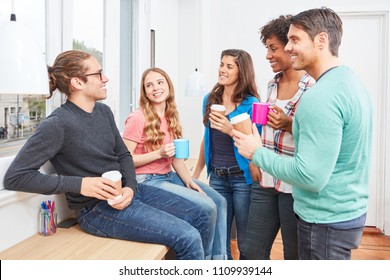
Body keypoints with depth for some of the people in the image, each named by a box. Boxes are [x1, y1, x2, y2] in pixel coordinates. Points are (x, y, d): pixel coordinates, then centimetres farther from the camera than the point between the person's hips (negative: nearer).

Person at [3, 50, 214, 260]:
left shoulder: (104, 111, 7)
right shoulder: (57, 124, -15)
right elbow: (14, 177, -17)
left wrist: (130, 187, -8)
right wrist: (80, 184, -22)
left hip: (127, 191, 8)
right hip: (97, 209, -8)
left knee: (201, 218, 3)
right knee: (187, 237, -19)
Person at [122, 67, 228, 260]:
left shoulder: (170, 116, 10)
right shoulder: (138, 118, -14)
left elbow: (176, 155, 10)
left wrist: (189, 181, -3)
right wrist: (159, 153, -22)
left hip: (169, 176, 8)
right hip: (147, 181, -8)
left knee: (219, 201, -1)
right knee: (207, 207, -16)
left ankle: (219, 258, 11)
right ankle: (205, 258, 8)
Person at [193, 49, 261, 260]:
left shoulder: (251, 104, -8)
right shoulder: (210, 100, 8)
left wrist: (231, 130, -25)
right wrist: (196, 174, 20)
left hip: (242, 178, -5)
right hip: (217, 177, 5)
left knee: (246, 244, 6)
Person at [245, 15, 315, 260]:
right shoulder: (272, 84, 9)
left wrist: (289, 124, -23)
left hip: (295, 184, -6)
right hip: (265, 180, 7)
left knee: (294, 255, 12)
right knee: (254, 251, 14)